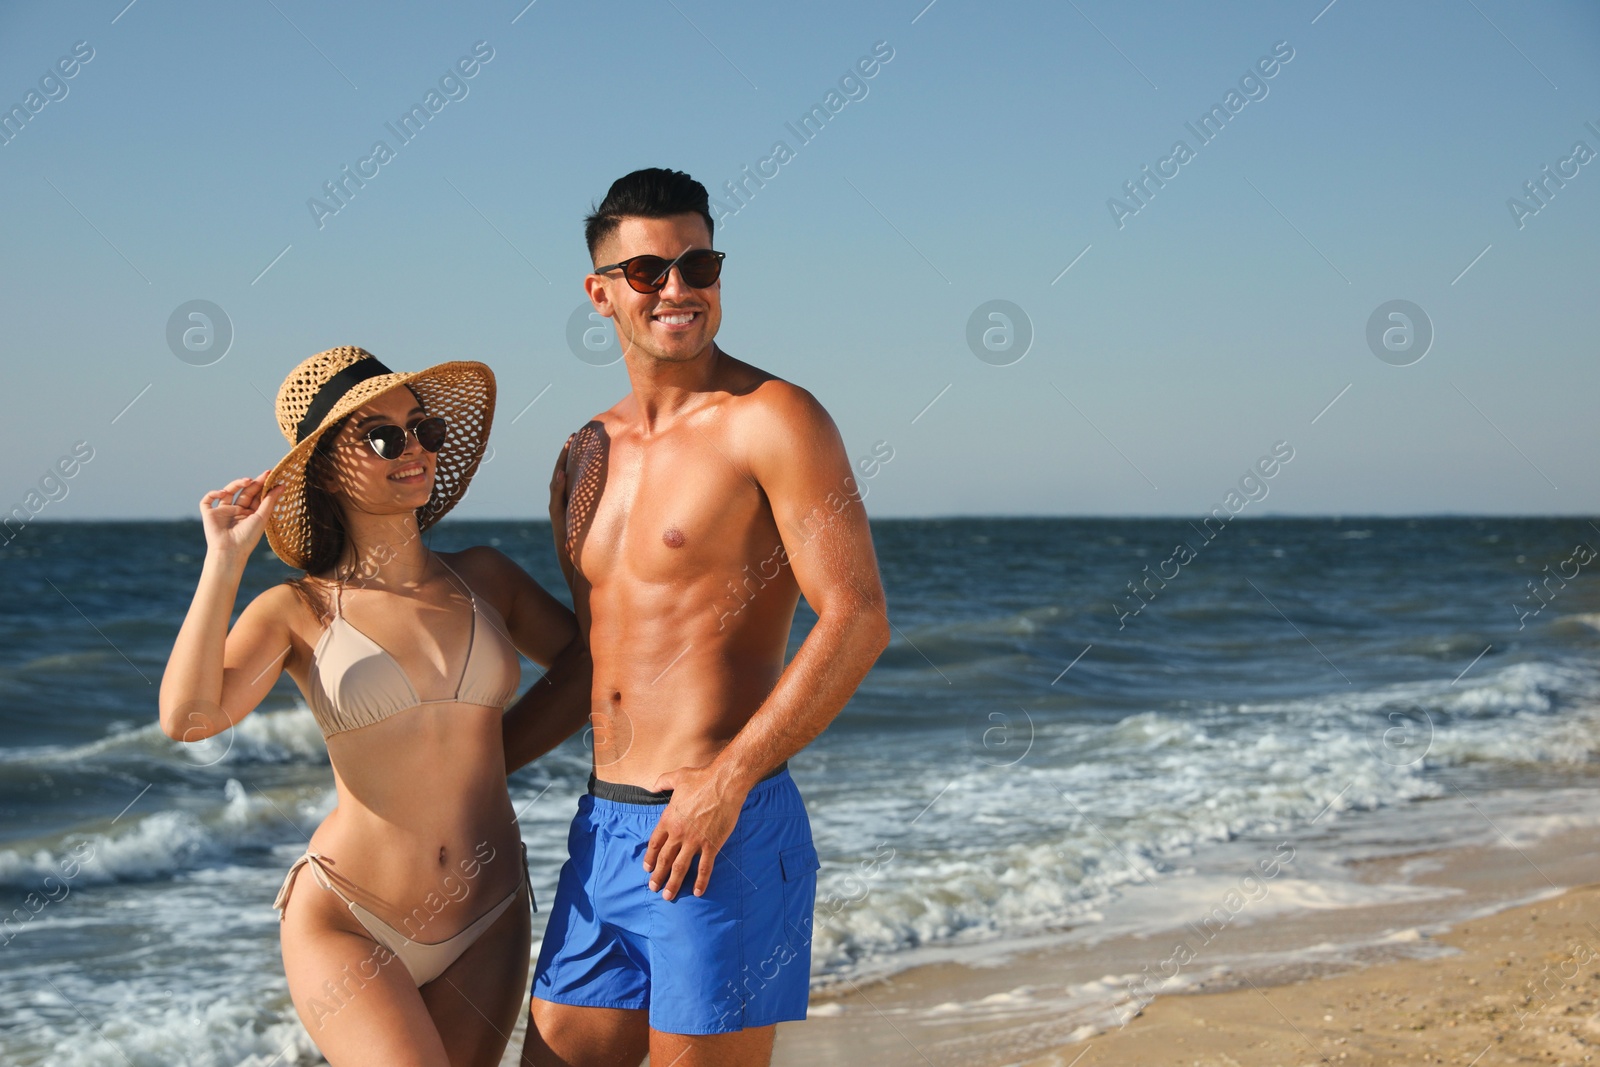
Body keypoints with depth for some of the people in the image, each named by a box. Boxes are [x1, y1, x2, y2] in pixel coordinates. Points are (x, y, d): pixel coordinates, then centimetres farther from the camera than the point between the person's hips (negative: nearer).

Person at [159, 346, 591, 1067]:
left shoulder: (484, 577, 7)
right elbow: (187, 717, -18)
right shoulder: (298, 612, -2)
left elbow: (587, 660, 21)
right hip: (346, 921, -4)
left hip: (486, 927, 4)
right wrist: (225, 558, -14)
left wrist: (491, 756, 11)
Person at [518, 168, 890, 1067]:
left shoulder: (772, 420, -8)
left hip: (728, 832, -7)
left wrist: (726, 784, -19)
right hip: (605, 827, 7)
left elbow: (858, 621, -16)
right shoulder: (589, 453, 15)